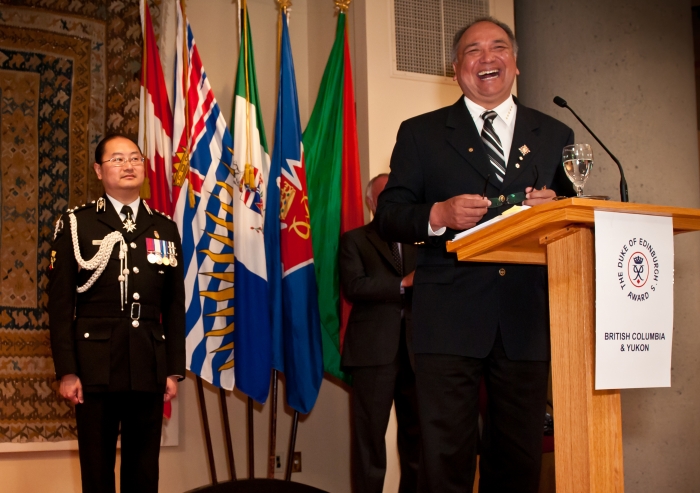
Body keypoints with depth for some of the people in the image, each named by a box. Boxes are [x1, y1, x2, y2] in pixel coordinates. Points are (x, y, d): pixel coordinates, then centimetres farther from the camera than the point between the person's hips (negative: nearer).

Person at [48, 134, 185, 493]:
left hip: (149, 367, 3)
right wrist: (66, 371, -9)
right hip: (95, 366, -2)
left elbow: (175, 305, 10)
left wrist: (174, 369, 4)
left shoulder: (165, 228, 11)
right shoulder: (75, 224, 1)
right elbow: (60, 302, -3)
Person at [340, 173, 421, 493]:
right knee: (370, 431, -3)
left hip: (416, 346, 4)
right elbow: (353, 287, -8)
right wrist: (403, 284, -14)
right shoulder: (355, 240, 8)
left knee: (416, 430, 7)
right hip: (374, 347, -4)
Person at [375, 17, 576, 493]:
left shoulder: (555, 137, 15)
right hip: (450, 321, -2)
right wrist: (438, 214, -14)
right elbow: (389, 216, 5)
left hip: (529, 322, 2)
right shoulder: (420, 133, 10)